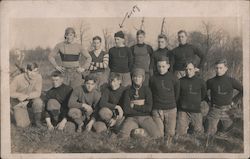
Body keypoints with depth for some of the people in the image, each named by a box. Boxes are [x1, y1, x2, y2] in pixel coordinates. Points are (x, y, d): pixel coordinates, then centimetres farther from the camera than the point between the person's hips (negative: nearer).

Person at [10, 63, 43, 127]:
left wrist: (26, 96, -36)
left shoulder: (38, 77, -22)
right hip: (17, 100, -2)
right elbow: (10, 92, -22)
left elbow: (37, 93, -21)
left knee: (38, 102, -32)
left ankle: (37, 121, -9)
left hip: (31, 99, 2)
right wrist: (20, 95, -38)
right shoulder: (18, 78, -26)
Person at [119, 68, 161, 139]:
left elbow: (149, 108, -7)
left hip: (145, 117, 2)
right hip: (131, 118, -1)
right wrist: (139, 104, -6)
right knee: (123, 135, -31)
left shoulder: (146, 90, 5)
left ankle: (141, 132, -2)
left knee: (157, 135, -23)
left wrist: (133, 105, -6)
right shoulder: (128, 91, 4)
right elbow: (126, 110, -7)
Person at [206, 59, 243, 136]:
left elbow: (243, 90, 2)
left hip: (226, 109, -1)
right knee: (210, 133, 1)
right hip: (214, 110, 1)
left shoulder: (231, 81, -8)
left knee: (226, 129, 10)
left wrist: (234, 101, -1)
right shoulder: (211, 81, -6)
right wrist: (208, 101, 3)